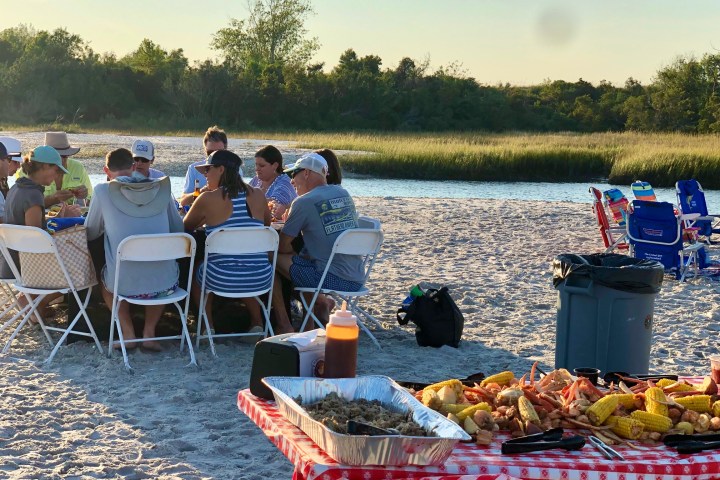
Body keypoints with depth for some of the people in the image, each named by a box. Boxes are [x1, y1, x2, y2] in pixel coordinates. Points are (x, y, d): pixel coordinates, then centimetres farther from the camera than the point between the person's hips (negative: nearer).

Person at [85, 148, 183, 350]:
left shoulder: (103, 191, -2)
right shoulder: (162, 189, 4)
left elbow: (91, 233, 11)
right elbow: (178, 229, 15)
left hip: (125, 284, -1)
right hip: (164, 284, 1)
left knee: (105, 279, 34)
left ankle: (128, 333, 20)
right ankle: (149, 333, 24)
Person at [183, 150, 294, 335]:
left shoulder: (208, 199, -6)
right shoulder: (257, 195, 3)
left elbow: (186, 227, 10)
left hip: (222, 280, -3)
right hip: (260, 280, 3)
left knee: (196, 273, 31)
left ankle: (208, 326, 23)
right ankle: (257, 324, 33)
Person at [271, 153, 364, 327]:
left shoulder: (304, 202, -9)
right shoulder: (344, 194, 11)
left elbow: (282, 246, -5)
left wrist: (298, 254, 15)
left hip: (332, 280, -8)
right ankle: (322, 303, 15)